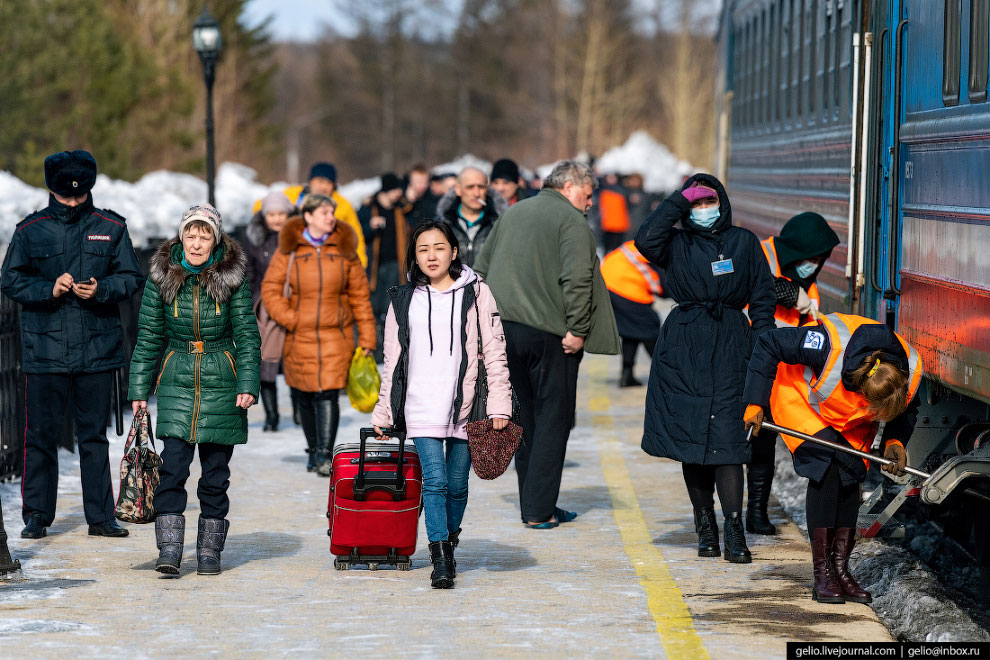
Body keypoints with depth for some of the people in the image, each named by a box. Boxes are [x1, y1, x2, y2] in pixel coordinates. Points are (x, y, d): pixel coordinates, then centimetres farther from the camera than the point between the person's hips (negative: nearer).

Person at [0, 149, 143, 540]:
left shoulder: (110, 228, 5)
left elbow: (131, 278, 6)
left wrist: (100, 289, -13)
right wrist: (49, 289, -14)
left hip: (98, 348, 1)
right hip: (44, 350, -1)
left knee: (95, 434, 6)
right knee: (41, 434, 1)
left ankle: (100, 515, 11)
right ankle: (37, 515, 10)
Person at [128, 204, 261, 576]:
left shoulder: (232, 277, -2)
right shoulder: (162, 276, 0)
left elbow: (247, 335, 2)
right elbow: (149, 336, 6)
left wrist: (248, 384, -8)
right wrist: (139, 390, 4)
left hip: (221, 382, 0)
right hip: (177, 381, 0)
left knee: (216, 469, 3)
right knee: (173, 464, -11)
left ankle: (209, 550, 14)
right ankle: (169, 549, -9)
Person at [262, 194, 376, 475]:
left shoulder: (344, 250, 4)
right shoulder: (289, 250, 1)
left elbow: (360, 296, 7)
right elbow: (270, 289, 3)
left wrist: (367, 338, 5)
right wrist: (290, 319, -10)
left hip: (335, 336, -1)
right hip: (299, 337, 1)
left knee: (328, 393, -13)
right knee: (306, 397, 9)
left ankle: (325, 456, -15)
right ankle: (313, 451, 25)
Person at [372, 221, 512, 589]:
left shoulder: (475, 293, 5)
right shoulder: (403, 300, 11)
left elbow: (494, 352, 3)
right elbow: (392, 362, 16)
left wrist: (499, 406, -4)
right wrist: (384, 413, 14)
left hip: (465, 407, 0)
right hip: (421, 408, 0)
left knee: (457, 484, 5)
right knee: (434, 480, -11)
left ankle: (449, 546, 24)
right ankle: (440, 562, -13)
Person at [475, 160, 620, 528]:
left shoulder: (512, 214, 16)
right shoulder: (570, 221, -7)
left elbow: (482, 270, 20)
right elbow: (577, 279, -19)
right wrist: (577, 330, -16)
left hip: (505, 329, 7)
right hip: (547, 332, -7)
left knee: (525, 418, 14)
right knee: (553, 419, 0)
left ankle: (532, 506, 17)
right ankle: (539, 510, -3)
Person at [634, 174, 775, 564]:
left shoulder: (744, 242, 12)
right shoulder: (677, 244, 9)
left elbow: (762, 297, 12)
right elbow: (646, 241, -14)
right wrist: (680, 199, -7)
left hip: (730, 345, -1)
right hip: (684, 347, 1)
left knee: (726, 436, -11)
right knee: (690, 435, 1)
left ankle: (734, 532, -13)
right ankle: (705, 526, 11)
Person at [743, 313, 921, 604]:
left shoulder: (911, 371, -27)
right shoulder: (830, 345, -42)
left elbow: (906, 410, -2)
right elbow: (768, 346, -29)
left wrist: (895, 441, -21)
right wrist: (754, 404, -27)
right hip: (800, 397, -5)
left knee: (850, 474, -10)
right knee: (826, 465, -22)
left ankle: (840, 568, 0)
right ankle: (822, 573, -20)